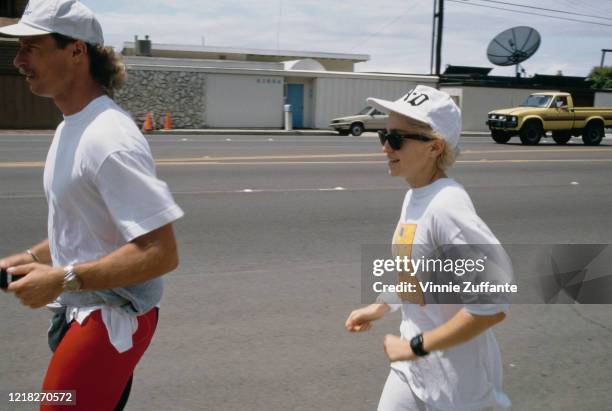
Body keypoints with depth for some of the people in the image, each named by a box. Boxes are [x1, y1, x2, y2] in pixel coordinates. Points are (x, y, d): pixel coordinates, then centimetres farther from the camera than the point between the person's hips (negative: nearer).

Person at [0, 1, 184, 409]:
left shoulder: (109, 139, -23)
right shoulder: (68, 128, 10)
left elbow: (160, 253, -28)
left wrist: (61, 279, -24)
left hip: (111, 319, -10)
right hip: (76, 311, 10)